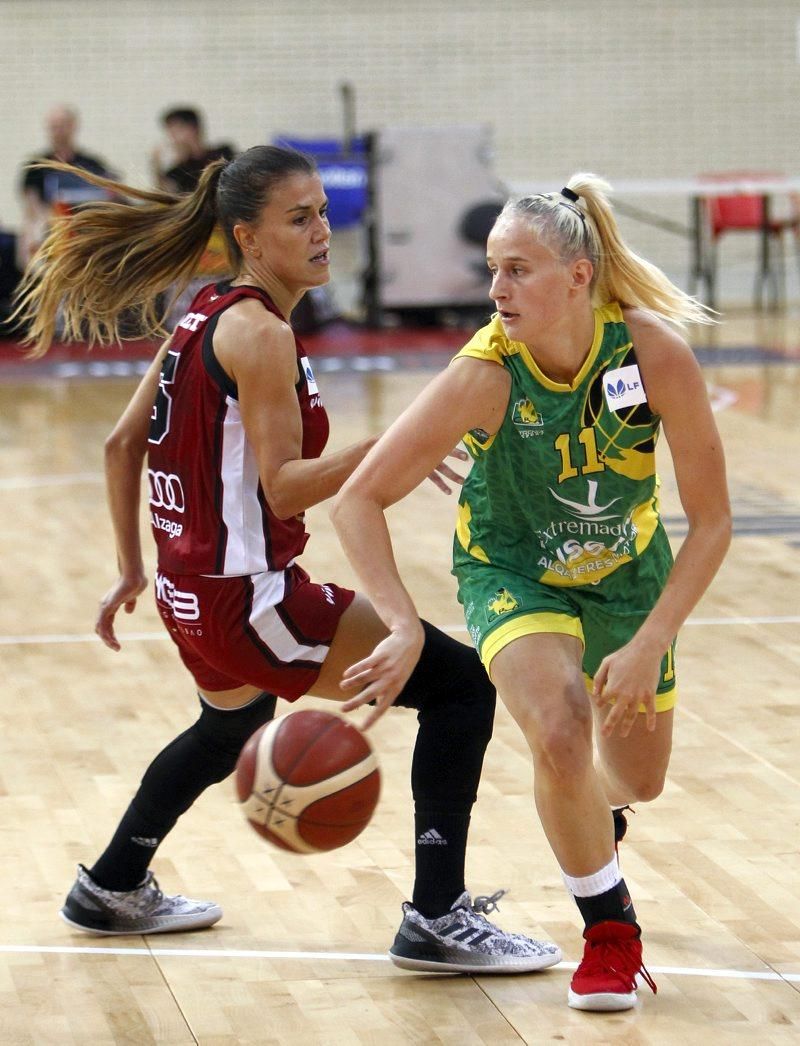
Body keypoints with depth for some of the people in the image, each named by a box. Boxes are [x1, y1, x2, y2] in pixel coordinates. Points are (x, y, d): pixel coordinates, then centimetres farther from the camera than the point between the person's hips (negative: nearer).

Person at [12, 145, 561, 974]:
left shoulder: (207, 316, 10)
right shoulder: (258, 332, -17)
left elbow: (122, 445, 16)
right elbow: (283, 487, -22)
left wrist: (132, 569, 23)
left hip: (194, 588, 10)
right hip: (246, 597, -10)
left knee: (233, 722, 38)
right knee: (460, 684, -9)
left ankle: (112, 889, 51)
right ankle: (438, 920, -10)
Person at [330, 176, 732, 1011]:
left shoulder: (654, 352, -31)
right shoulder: (486, 374, -33)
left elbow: (710, 521, -22)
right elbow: (357, 499, -28)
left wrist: (648, 646, -28)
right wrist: (404, 628, -40)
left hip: (627, 567, 2)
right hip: (512, 569, -2)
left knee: (638, 779, 17)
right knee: (559, 734, -29)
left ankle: (591, 822, 58)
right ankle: (609, 926, -1)